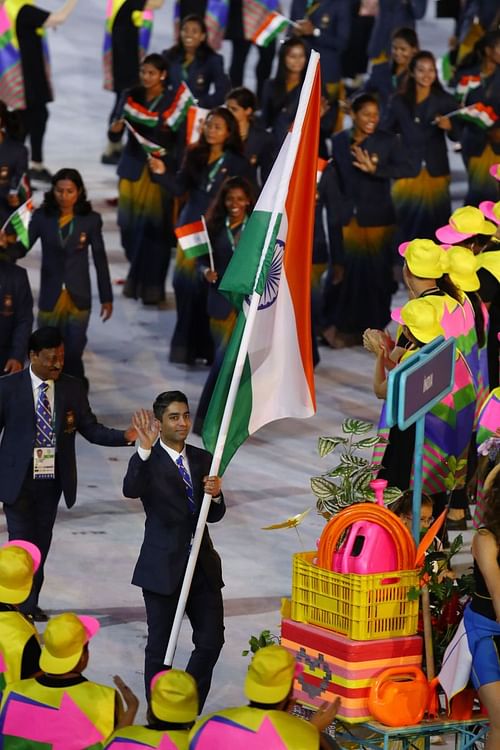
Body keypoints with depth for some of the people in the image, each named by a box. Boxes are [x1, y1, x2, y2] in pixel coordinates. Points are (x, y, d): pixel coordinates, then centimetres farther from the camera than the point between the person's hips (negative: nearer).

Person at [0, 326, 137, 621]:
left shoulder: (73, 388, 2)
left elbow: (90, 428, 3)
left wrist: (125, 436, -13)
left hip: (53, 480, 3)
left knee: (42, 543, 10)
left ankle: (29, 603, 21)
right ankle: (25, 606, 2)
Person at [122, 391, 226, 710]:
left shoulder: (202, 459, 9)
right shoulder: (148, 461, -9)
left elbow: (214, 516, 10)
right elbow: (131, 490, -31)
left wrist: (216, 494, -12)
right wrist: (145, 449, -44)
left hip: (202, 565, 5)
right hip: (163, 567, -5)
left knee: (212, 640, 5)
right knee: (160, 647, 4)